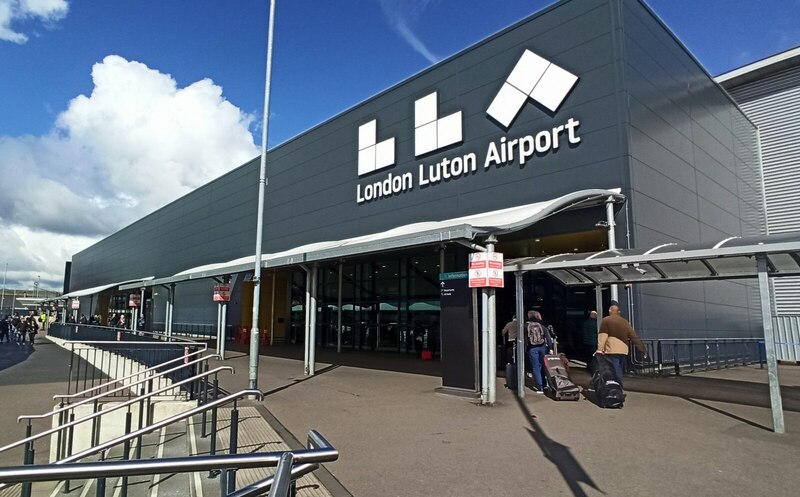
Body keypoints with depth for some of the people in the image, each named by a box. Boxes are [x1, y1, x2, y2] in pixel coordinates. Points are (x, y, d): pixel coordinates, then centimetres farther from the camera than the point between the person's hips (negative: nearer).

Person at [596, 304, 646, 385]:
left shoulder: (606, 320, 2)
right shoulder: (625, 322, 15)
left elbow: (602, 336, -8)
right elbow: (634, 337, 13)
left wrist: (600, 349, -11)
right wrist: (643, 349, 16)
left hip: (611, 351, -5)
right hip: (623, 351, 5)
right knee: (618, 373, 17)